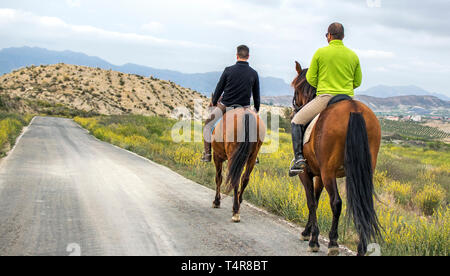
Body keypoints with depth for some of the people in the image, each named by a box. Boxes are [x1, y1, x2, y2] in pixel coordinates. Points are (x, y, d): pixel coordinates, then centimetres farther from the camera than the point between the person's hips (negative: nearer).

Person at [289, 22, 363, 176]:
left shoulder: (321, 52, -3)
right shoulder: (353, 56, 8)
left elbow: (310, 78, 1)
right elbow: (357, 82, 13)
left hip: (325, 98, -4)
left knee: (297, 121, 10)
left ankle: (299, 159, -3)